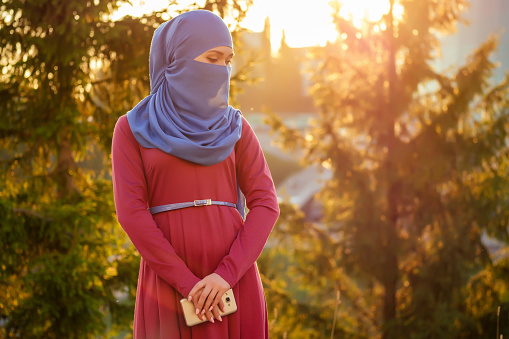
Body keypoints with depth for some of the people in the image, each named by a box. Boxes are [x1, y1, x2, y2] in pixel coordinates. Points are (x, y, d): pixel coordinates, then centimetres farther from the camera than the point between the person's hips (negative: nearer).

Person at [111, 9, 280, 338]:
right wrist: (187, 283, -14)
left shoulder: (236, 128, 8)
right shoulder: (132, 129, 3)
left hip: (233, 283, 2)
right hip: (169, 284, -2)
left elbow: (266, 204, -1)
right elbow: (131, 211, -6)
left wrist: (227, 274, -14)